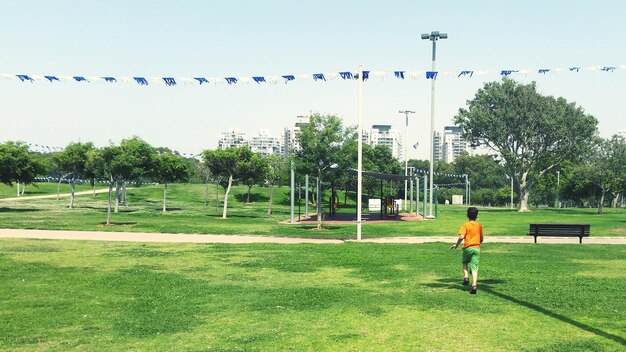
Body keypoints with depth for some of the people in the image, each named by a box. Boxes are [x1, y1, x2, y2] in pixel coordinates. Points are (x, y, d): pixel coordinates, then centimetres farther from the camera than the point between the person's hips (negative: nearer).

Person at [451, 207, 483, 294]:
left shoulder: (465, 225, -3)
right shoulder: (479, 226, 10)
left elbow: (461, 237, -15)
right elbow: (481, 239, 17)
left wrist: (456, 245, -2)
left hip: (468, 248, -2)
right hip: (477, 248, 2)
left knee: (464, 262, 25)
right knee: (474, 268, -2)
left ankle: (466, 277, 5)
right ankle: (474, 285, -15)